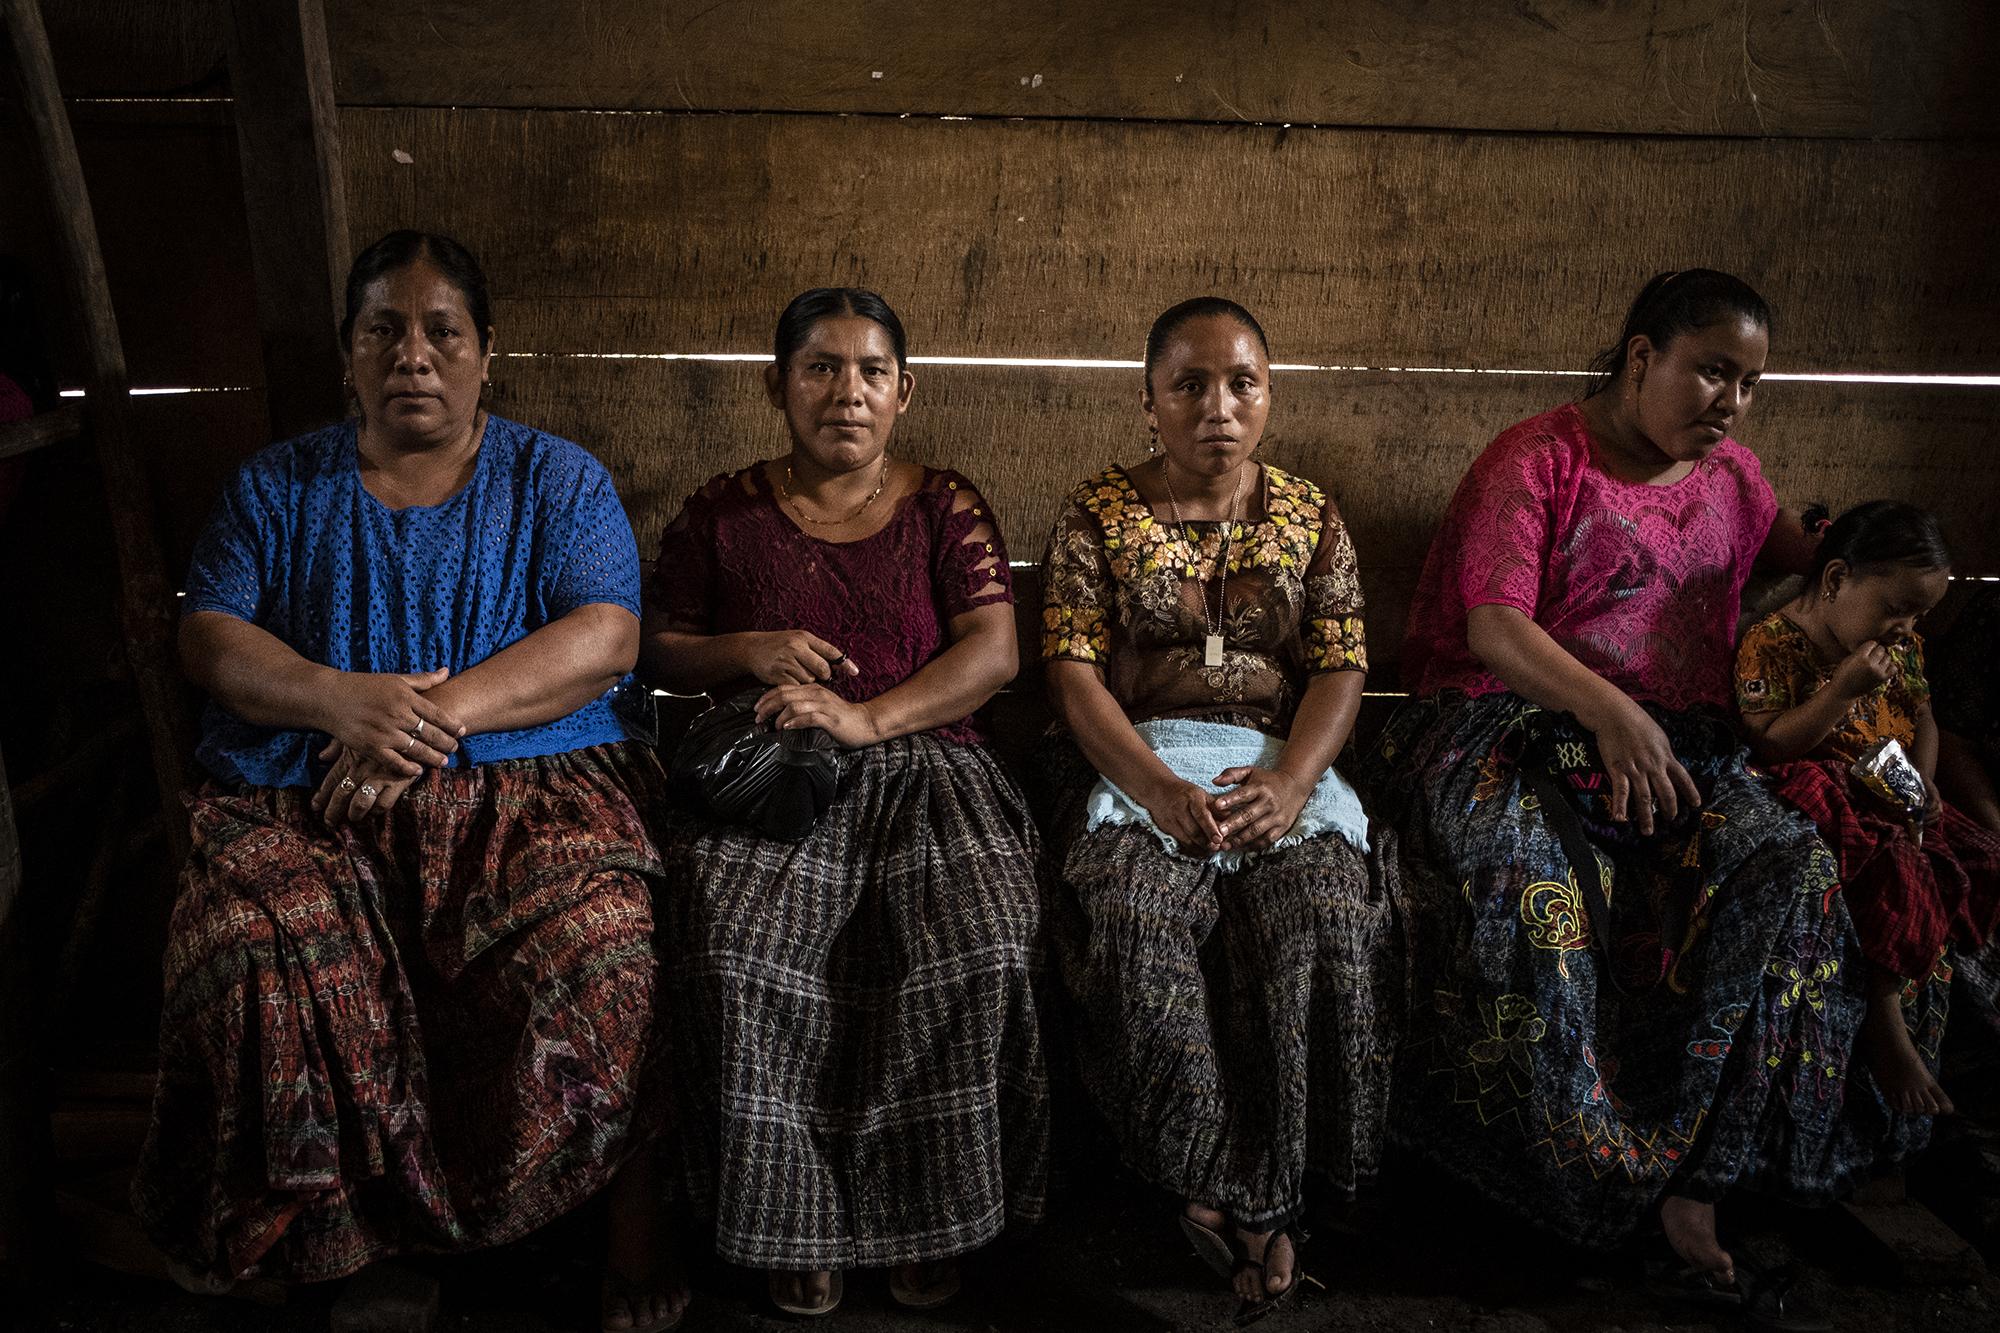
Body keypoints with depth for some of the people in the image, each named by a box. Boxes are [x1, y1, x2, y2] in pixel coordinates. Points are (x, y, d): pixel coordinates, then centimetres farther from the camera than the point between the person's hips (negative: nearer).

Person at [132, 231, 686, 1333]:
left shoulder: (558, 479, 10)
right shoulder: (279, 486, 17)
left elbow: (605, 637, -3)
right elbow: (208, 637, 8)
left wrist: (437, 713, -16)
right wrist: (341, 701, -13)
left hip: (530, 784, -1)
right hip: (300, 798, 2)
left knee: (605, 957, -30)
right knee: (258, 964, -29)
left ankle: (631, 1212, -7)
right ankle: (314, 1231, -6)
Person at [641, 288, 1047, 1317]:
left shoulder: (945, 508, 10)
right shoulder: (723, 513, 13)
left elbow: (993, 653, -2)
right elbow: (657, 651, 15)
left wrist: (869, 715, -17)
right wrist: (749, 651, -7)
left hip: (920, 763, 0)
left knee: (983, 949, -28)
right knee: (739, 953, -29)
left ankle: (929, 1211, -6)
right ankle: (793, 1220, -9)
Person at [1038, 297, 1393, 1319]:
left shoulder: (1310, 516, 13)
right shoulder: (1097, 514, 7)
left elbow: (1341, 666, 6)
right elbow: (1074, 671, -2)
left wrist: (1290, 780, -15)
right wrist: (1160, 787, -18)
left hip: (1282, 767, 2)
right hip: (1137, 764, -1)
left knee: (1327, 920, -29)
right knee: (1133, 914, -32)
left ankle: (1252, 1192, -14)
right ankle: (1242, 1197, -17)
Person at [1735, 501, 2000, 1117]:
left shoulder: (1902, 645, 6)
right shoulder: (1771, 644, -16)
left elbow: (1921, 718, 21)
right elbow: (1767, 747, -20)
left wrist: (1922, 782, 2)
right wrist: (1844, 688, -27)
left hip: (1890, 796, 8)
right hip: (1823, 804, -8)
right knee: (1897, 877, -29)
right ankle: (1884, 1026, -17)